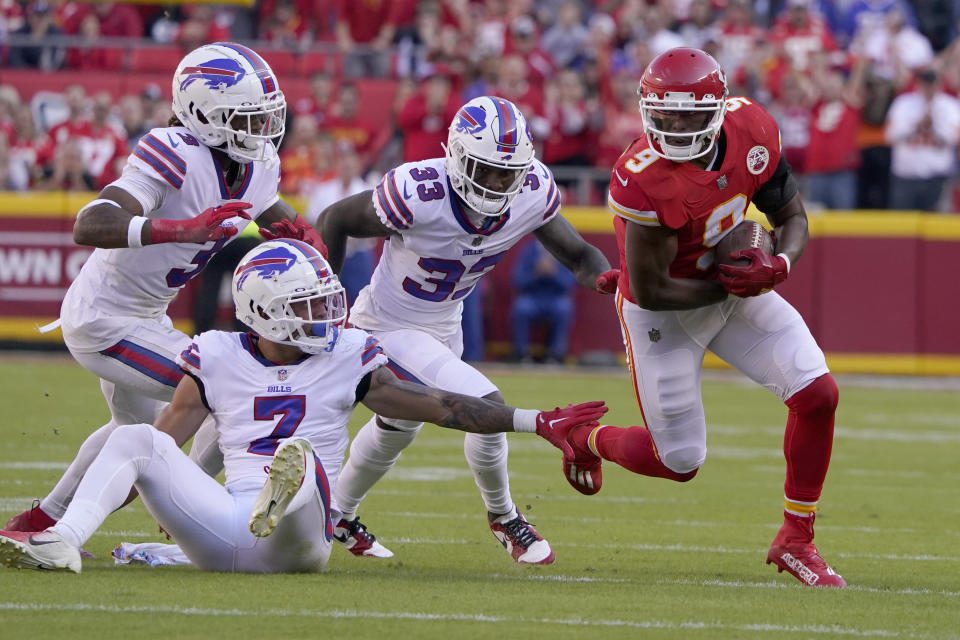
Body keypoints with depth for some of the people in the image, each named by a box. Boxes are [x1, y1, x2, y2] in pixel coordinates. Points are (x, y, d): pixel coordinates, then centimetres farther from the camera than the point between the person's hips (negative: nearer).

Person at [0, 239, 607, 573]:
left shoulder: (347, 359, 12)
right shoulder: (218, 360, 13)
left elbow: (443, 408, 12)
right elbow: (166, 442, 14)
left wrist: (537, 422, 8)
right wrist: (84, 514, 7)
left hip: (290, 541, -2)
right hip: (219, 530, 2)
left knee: (301, 454, -33)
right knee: (139, 437, -16)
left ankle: (283, 499, -70)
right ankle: (62, 541, -36)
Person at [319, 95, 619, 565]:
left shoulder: (532, 194, -20)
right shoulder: (419, 195, -35)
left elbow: (577, 254, -9)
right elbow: (334, 221, -20)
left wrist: (603, 276, -33)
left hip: (443, 327, 7)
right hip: (389, 328, -7)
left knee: (396, 428, 28)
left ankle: (338, 515, 54)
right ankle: (503, 519, 6)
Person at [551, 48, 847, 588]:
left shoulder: (752, 130, -16)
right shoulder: (645, 181, -33)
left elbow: (793, 217, -3)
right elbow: (650, 290, -24)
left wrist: (779, 265, -23)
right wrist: (728, 286, -23)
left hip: (734, 285, 5)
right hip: (665, 311, -5)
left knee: (818, 393, -9)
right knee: (679, 462, 2)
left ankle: (796, 540, 6)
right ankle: (588, 440, 36)